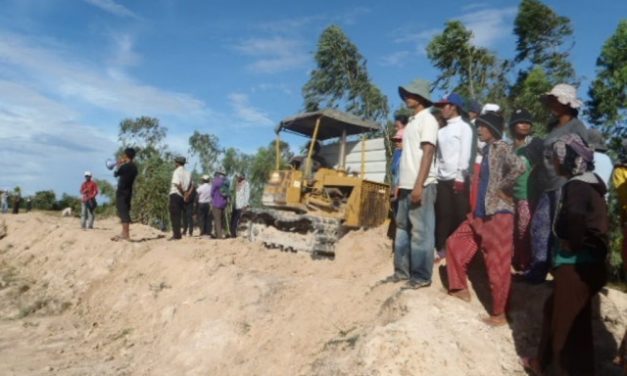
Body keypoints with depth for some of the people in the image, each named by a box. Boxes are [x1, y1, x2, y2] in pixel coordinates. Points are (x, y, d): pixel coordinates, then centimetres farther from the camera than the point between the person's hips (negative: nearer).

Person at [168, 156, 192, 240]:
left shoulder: (177, 171, -9)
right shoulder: (188, 173, 14)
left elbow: (177, 184, -21)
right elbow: (191, 184, 13)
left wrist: (183, 192, -11)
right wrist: (186, 193, 5)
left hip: (175, 195, -7)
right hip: (182, 196, 7)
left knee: (174, 215, -4)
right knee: (178, 215, 13)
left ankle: (176, 235, -7)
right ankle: (178, 234, 13)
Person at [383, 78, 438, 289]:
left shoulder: (427, 120, -6)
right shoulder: (412, 122, 19)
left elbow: (428, 153, -14)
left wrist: (419, 185, -21)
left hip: (421, 186, -9)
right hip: (407, 185, 9)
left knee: (420, 231, -4)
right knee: (402, 229, 11)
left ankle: (421, 276, 4)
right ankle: (402, 271, 19)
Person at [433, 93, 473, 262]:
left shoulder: (464, 127, 2)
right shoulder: (442, 130, 19)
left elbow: (465, 154, -7)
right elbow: (437, 154, 13)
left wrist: (460, 178, -14)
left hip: (457, 179, -5)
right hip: (442, 179, 6)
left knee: (460, 216, -1)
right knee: (443, 216, 6)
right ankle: (442, 249, 13)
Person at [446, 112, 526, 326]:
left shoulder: (501, 147, -11)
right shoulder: (487, 149, 16)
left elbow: (519, 167, -30)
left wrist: (502, 189, -18)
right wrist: (477, 209, 13)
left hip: (498, 214, -10)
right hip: (481, 214, 10)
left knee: (497, 265, -1)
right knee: (454, 244, 14)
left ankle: (499, 315, 11)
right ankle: (461, 290, 25)